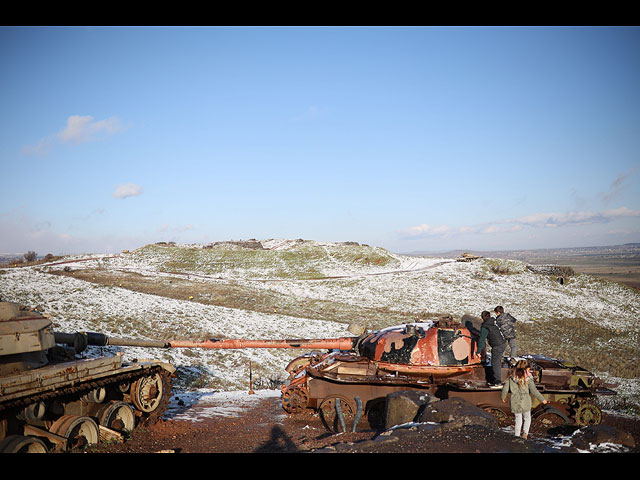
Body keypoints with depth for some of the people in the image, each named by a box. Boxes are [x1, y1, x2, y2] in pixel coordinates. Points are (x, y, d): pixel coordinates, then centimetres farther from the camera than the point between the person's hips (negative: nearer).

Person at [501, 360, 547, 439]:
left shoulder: (511, 378, -4)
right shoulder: (528, 379, -13)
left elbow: (505, 388, 2)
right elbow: (534, 391, -10)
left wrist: (503, 397, 20)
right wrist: (542, 399, 2)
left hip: (515, 403, 2)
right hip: (525, 403, -2)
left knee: (518, 419, 17)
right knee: (527, 418, 19)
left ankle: (517, 435, 16)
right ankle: (525, 433, 2)